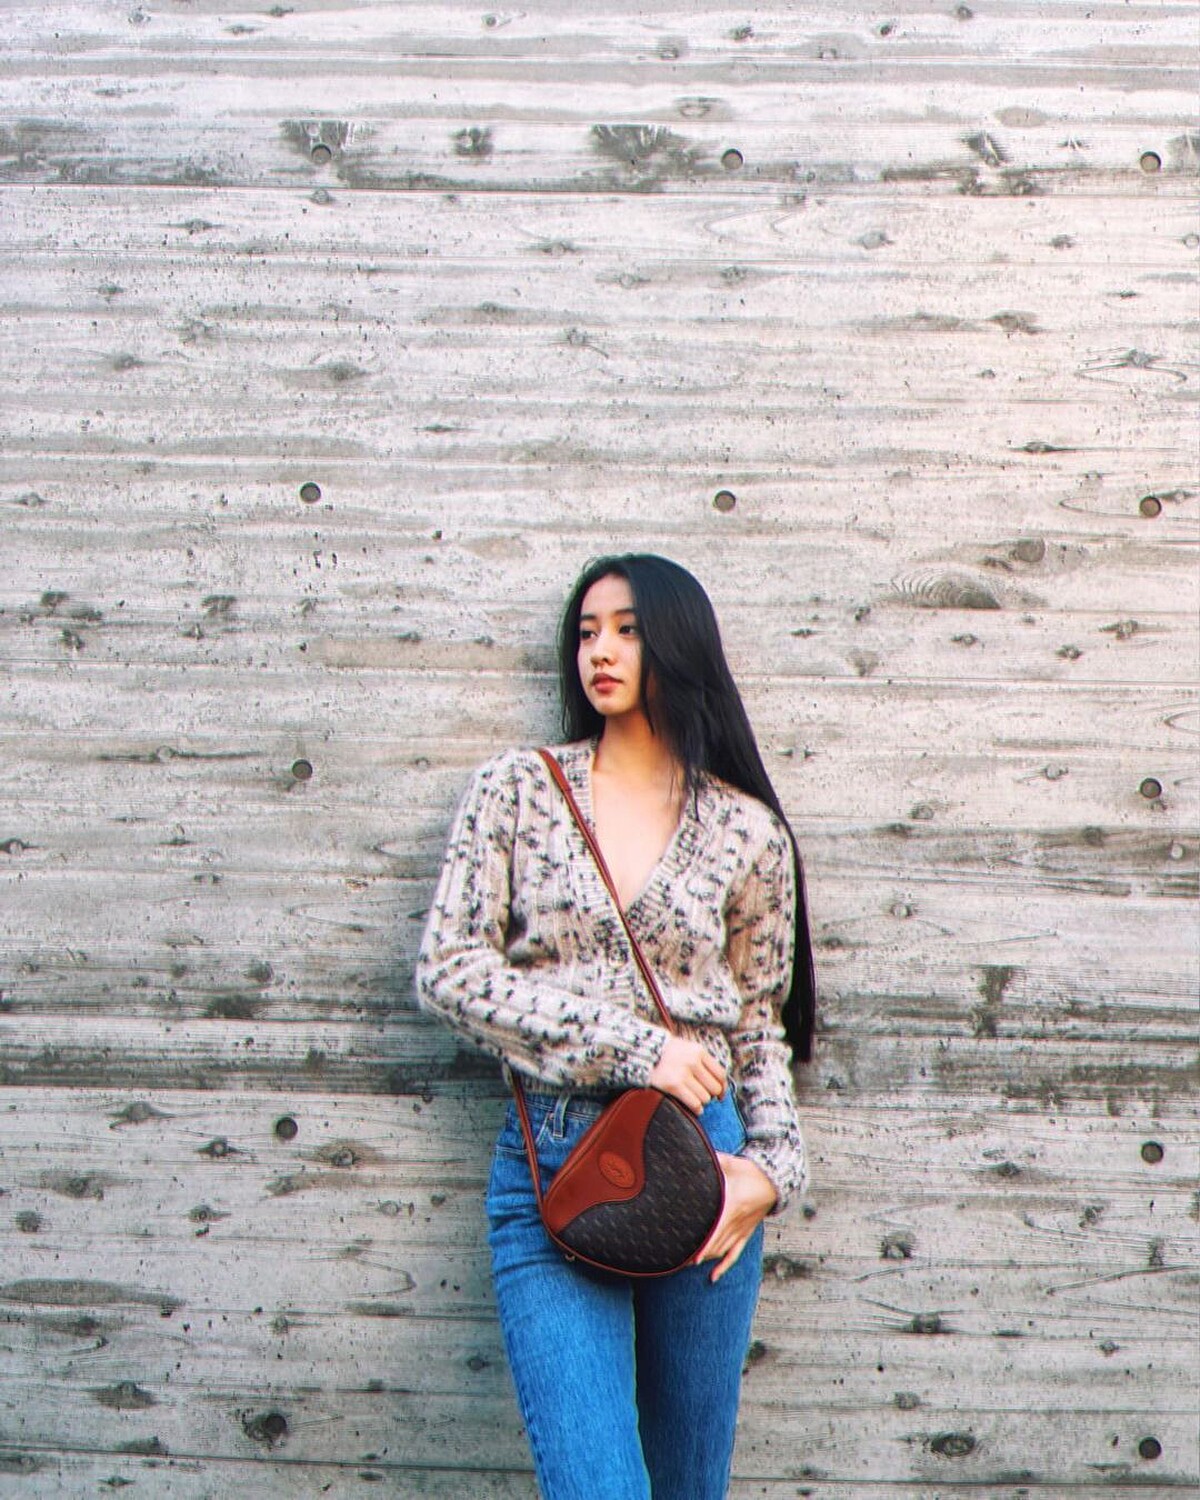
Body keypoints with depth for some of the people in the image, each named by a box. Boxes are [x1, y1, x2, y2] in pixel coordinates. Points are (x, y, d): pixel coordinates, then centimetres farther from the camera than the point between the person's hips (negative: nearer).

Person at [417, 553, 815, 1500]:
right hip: (549, 1170, -1)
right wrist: (635, 1046, -11)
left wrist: (772, 1169, -4)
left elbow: (760, 1024, 13)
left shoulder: (749, 832, 7)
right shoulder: (516, 792, 4)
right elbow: (449, 970, -4)